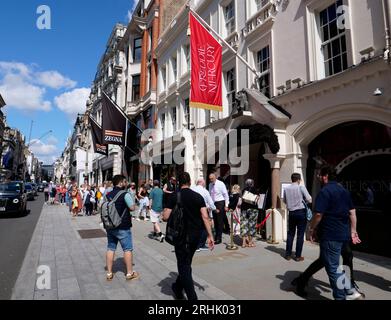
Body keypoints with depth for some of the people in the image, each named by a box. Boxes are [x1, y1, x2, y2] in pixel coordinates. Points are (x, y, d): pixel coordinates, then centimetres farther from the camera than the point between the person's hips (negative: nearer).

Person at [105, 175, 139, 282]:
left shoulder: (108, 195, 6)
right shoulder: (125, 194, -14)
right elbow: (132, 208, -13)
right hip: (123, 227, -6)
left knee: (110, 248, 13)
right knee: (127, 249, 5)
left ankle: (109, 273, 20)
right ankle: (130, 273, 14)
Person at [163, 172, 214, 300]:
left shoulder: (174, 197, -9)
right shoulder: (198, 197, -1)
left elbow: (165, 217, -13)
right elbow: (205, 217, -7)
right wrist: (210, 235, -4)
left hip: (182, 236, -4)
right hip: (196, 235, 5)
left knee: (184, 267, 5)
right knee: (186, 263, 22)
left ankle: (192, 296, 1)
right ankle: (178, 288, 41)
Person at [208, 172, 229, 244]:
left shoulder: (220, 184, -9)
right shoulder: (210, 185, 6)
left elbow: (226, 195, -7)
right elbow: (210, 195, 12)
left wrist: (226, 205, -10)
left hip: (220, 203, -5)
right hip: (213, 204, 6)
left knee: (220, 221, -3)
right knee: (215, 221, 12)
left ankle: (219, 238, 4)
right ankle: (217, 236, 24)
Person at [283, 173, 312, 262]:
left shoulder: (286, 189, 1)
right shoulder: (301, 188, -10)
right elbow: (309, 200, -11)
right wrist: (303, 199, 8)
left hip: (291, 212, 4)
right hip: (301, 212, -3)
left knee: (290, 233, 12)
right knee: (300, 234, 4)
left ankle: (288, 254, 16)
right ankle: (298, 256, 8)